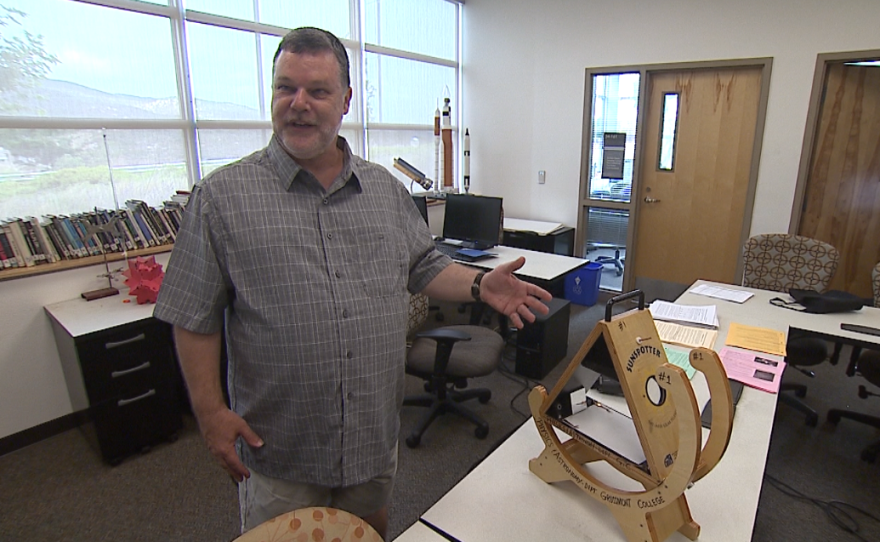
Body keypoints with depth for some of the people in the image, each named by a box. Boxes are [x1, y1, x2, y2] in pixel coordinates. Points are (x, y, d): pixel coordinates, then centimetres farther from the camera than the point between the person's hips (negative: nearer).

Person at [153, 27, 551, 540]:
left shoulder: (387, 189, 3)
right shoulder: (222, 197, -8)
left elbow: (424, 266, 9)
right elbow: (196, 319, -6)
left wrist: (480, 284, -7)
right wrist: (211, 411, -8)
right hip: (275, 447, -2)